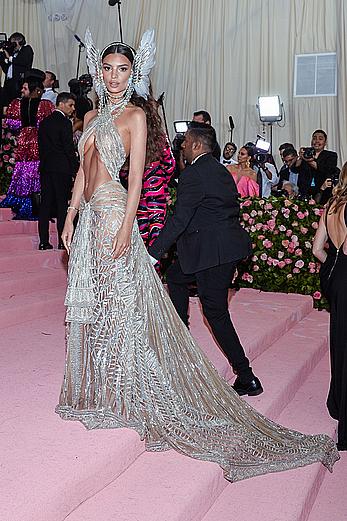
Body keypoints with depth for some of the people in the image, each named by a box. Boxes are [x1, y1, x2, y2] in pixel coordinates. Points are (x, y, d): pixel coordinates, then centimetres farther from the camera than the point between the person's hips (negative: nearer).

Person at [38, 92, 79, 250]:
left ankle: (44, 241, 8)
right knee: (62, 205, -2)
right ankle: (62, 241, -1)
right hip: (62, 168, -6)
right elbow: (69, 149, -12)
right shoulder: (65, 123, -9)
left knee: (45, 205, 7)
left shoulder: (44, 122, 12)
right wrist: (76, 169, -6)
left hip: (45, 167, 7)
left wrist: (44, 163, 18)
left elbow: (41, 146, 14)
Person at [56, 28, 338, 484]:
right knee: (89, 301, 11)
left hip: (112, 212, -8)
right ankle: (96, 389, 25)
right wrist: (69, 219, 13)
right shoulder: (92, 116, 18)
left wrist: (126, 225, -19)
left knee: (118, 302, -3)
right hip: (88, 214, 8)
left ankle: (125, 393, 9)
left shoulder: (134, 115, -3)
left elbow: (136, 177, -11)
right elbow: (83, 172, 17)